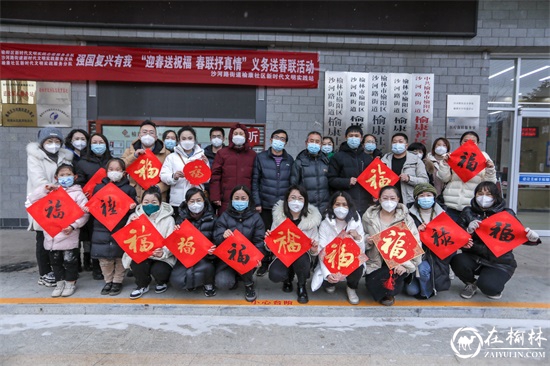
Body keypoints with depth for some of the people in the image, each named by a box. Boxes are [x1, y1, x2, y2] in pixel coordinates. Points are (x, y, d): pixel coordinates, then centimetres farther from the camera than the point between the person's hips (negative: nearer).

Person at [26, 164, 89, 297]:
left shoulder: (77, 193, -4)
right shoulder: (51, 192, 10)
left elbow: (84, 213, -9)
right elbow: (32, 201, 6)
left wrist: (73, 225, -19)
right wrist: (44, 189, -5)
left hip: (69, 236, -5)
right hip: (52, 235, 5)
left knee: (70, 261, 5)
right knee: (55, 261, 15)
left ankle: (71, 283, 20)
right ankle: (59, 283, 28)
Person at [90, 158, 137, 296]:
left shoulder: (129, 189, 1)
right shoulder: (99, 187, 7)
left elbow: (133, 205, 3)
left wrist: (132, 208, -18)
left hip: (122, 229, -2)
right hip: (102, 229, 2)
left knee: (120, 256, 6)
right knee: (104, 257, 6)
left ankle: (117, 281, 22)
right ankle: (108, 281, 25)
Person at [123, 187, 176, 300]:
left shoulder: (168, 219, -8)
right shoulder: (135, 216, 0)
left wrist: (163, 252, -35)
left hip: (162, 258, -1)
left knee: (158, 270, -29)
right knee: (136, 264, -29)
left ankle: (162, 282, 12)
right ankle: (142, 286, 6)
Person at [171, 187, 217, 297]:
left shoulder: (211, 218, -5)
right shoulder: (181, 218, -1)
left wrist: (213, 250, -27)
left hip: (205, 256, -1)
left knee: (206, 267, -35)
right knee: (177, 281, -23)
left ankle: (208, 284, 3)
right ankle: (191, 281, 16)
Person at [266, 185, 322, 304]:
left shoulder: (311, 219, -9)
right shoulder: (279, 217, -8)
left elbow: (314, 251, -5)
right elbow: (270, 247, -3)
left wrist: (314, 250, -28)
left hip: (303, 256, -1)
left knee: (300, 256, -35)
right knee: (275, 275, -30)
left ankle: (302, 286, -2)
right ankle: (288, 278, 12)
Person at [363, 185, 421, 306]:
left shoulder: (405, 218, -1)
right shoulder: (369, 217, 3)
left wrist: (405, 264, -22)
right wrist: (368, 241, -15)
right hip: (375, 261, 2)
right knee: (372, 285, -18)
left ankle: (388, 293, 11)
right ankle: (388, 292, 21)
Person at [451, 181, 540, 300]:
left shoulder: (506, 214, -1)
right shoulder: (468, 212, 2)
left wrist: (532, 238, -21)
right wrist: (468, 231, -23)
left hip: (500, 262, -2)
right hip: (474, 258, 2)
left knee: (488, 286, -28)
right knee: (457, 261, -30)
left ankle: (496, 286, 14)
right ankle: (471, 284, 7)